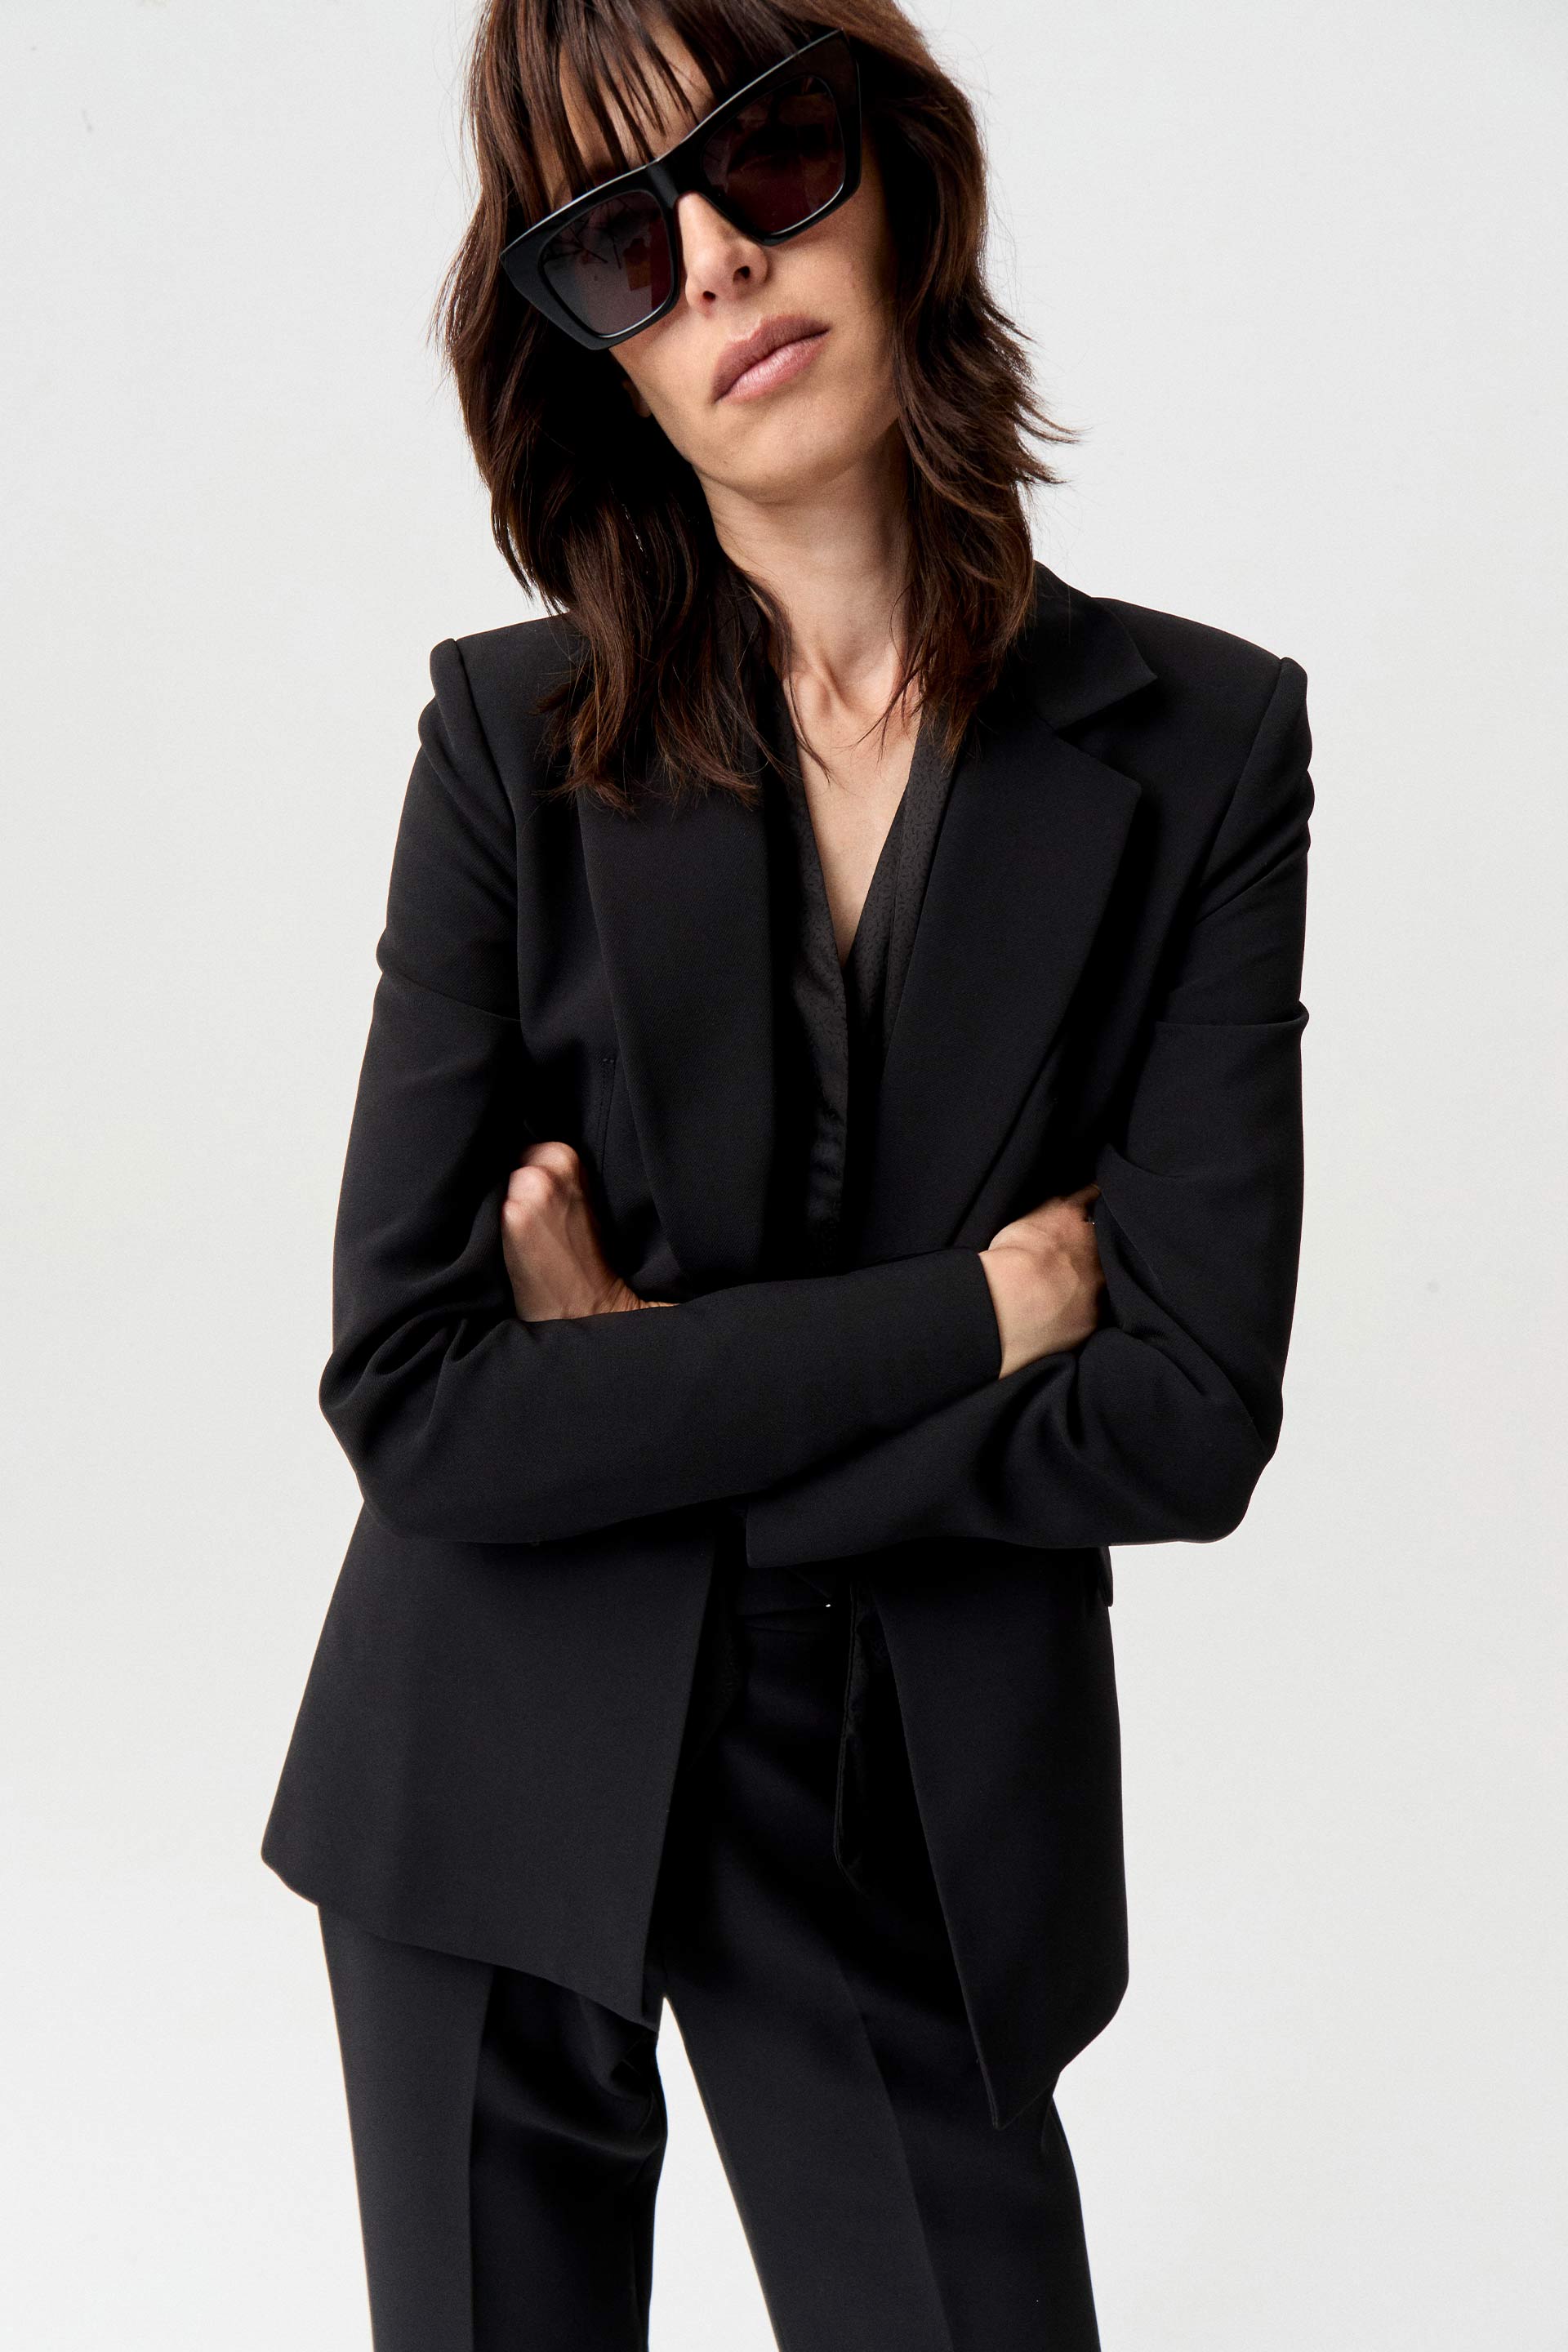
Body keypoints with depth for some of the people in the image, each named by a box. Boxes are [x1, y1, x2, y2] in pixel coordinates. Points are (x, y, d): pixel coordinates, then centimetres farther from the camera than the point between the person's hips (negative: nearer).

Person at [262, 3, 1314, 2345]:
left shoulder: (1201, 745, -6)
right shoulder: (516, 737, -6)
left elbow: (1191, 1418, -12)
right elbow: (411, 1398, -14)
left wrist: (658, 1387, -14)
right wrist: (963, 1315, -17)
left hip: (925, 1824, 0)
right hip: (500, 1788, 0)